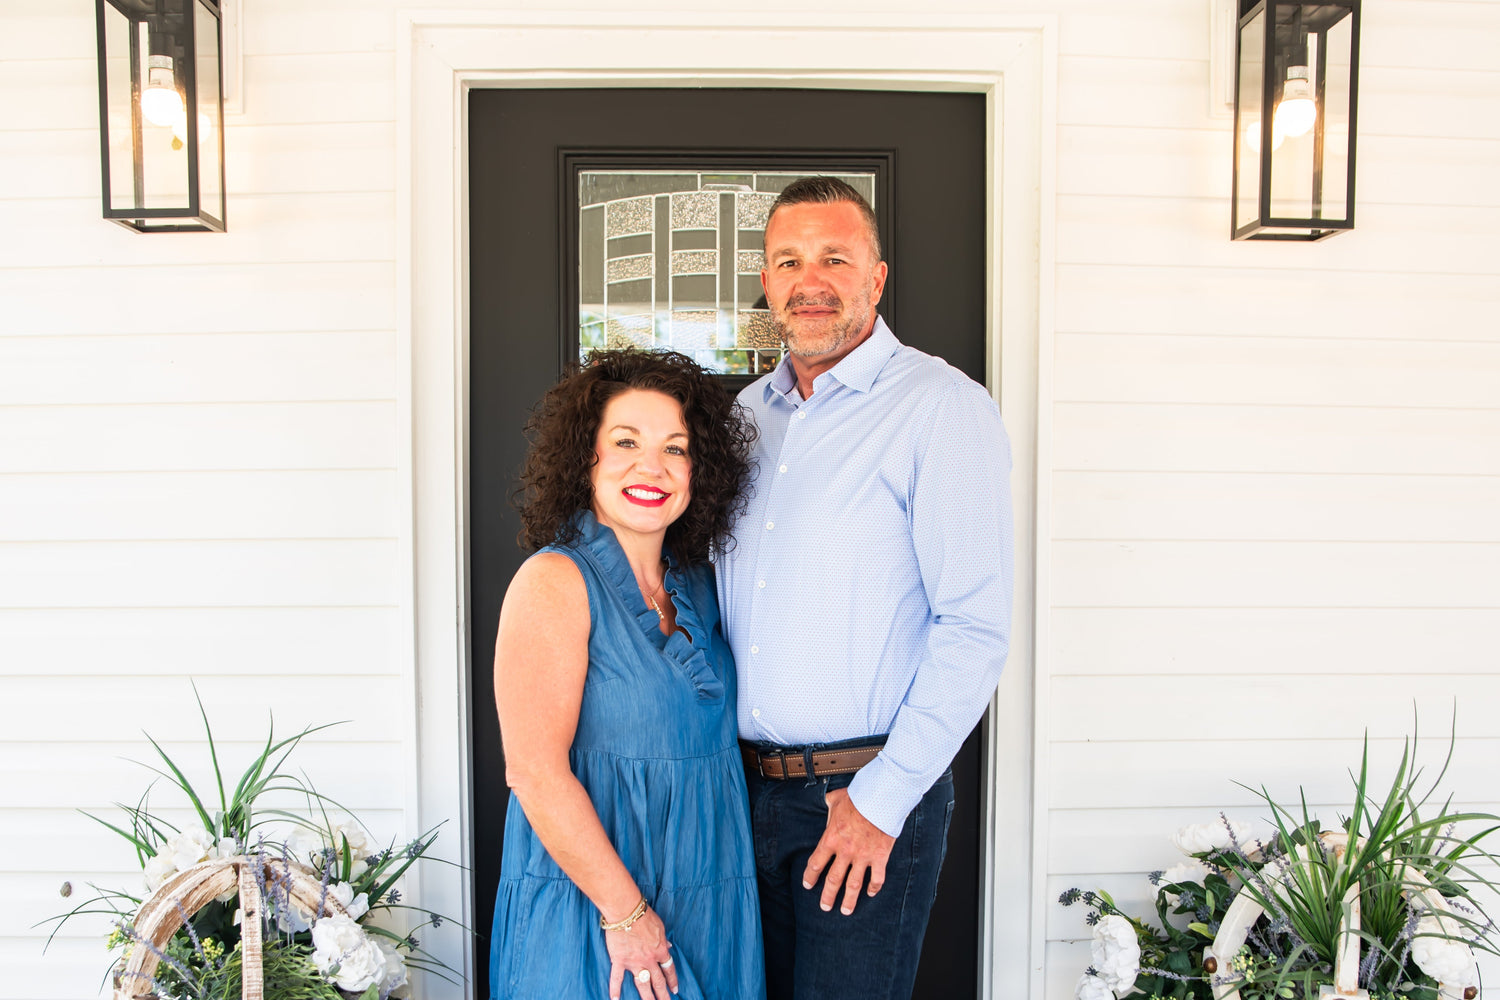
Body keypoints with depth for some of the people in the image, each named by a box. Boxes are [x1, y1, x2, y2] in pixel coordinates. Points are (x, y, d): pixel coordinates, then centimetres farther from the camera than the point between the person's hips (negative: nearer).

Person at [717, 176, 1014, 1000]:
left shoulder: (944, 408, -11)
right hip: (747, 787, 6)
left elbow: (975, 627, -16)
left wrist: (883, 800, -15)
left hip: (871, 790, -6)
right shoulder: (746, 414, 9)